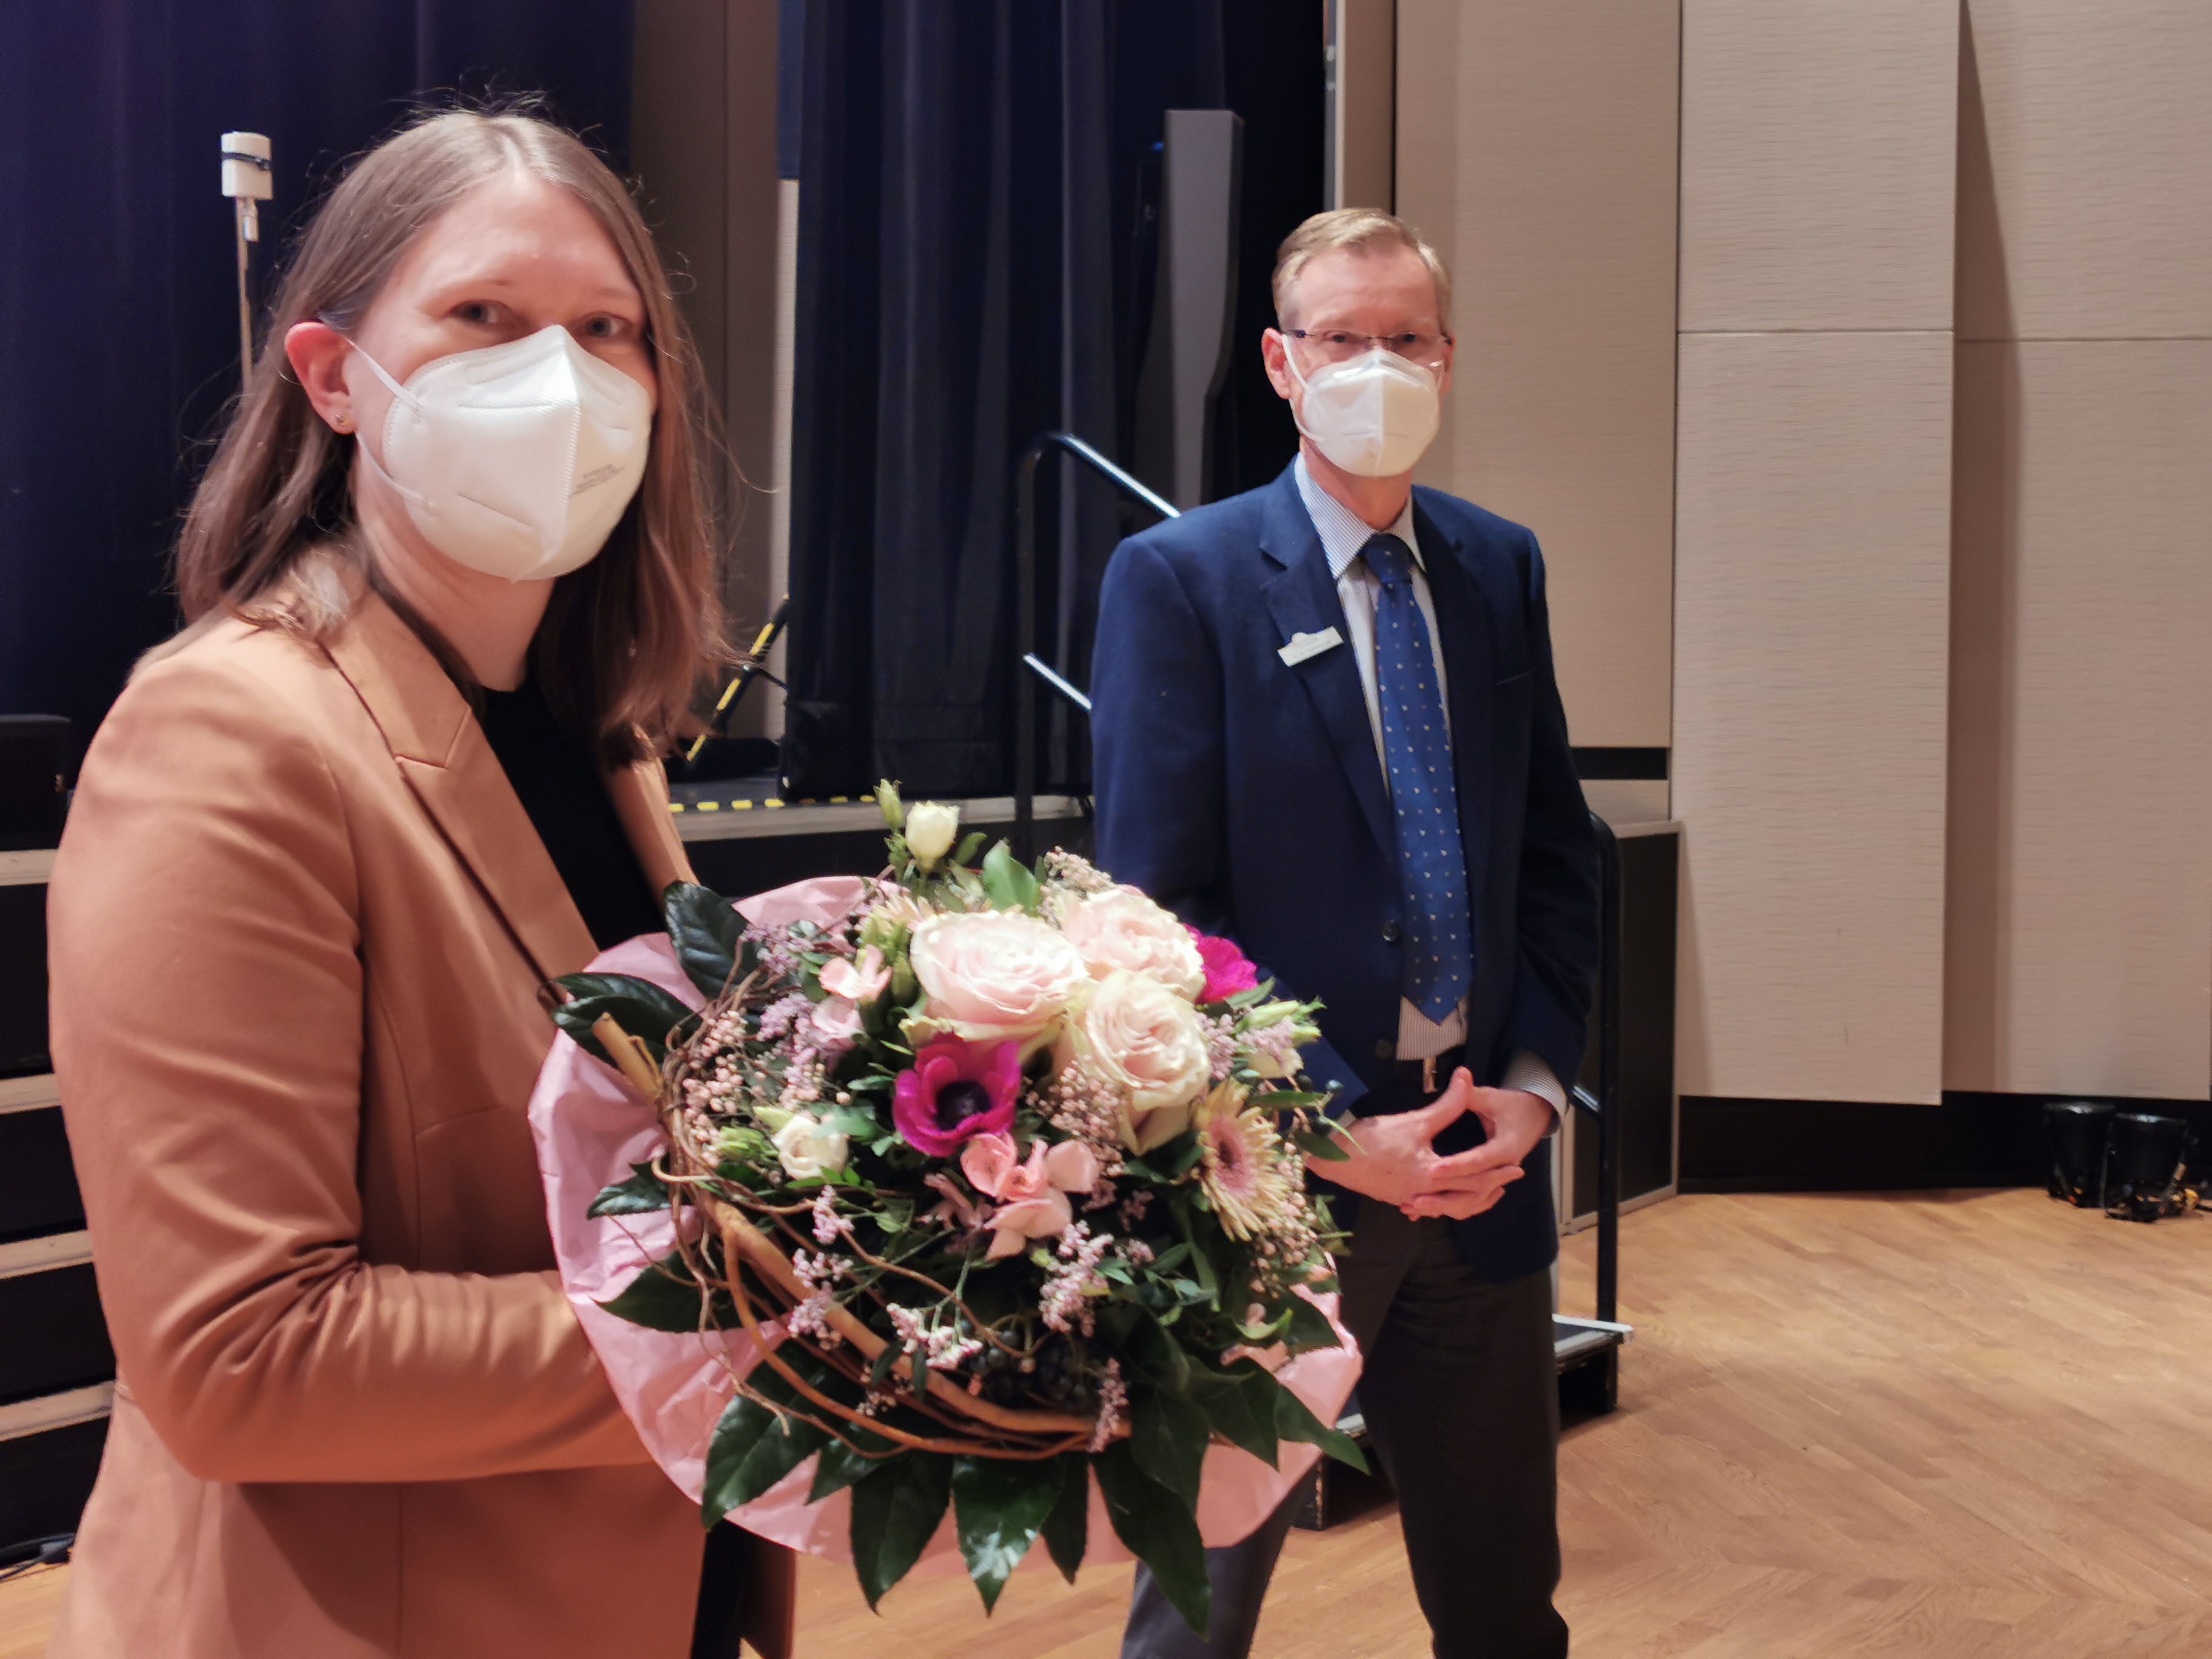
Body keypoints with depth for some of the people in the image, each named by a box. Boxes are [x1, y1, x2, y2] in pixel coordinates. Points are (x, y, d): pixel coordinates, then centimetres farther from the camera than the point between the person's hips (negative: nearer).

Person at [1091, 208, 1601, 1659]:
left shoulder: (1501, 567, 8)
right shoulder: (1179, 577, -8)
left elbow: (1558, 856, 11)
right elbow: (1160, 909, -12)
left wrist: (1533, 1081, -3)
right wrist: (1337, 1133, -16)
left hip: (1484, 1159, 5)